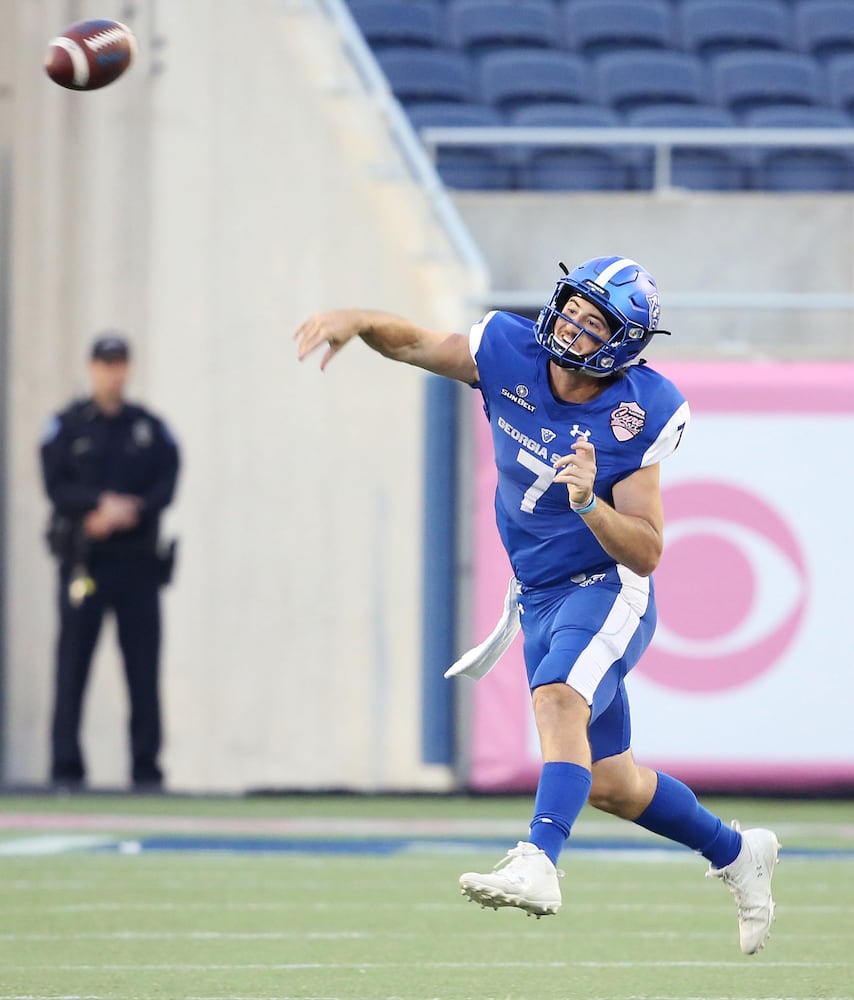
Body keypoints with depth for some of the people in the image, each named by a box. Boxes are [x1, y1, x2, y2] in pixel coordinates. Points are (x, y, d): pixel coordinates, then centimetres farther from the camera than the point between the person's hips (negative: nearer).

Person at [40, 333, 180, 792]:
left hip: (138, 560, 2)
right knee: (72, 663, -5)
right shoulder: (65, 427, 7)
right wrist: (102, 503, -18)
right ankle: (66, 768, -2)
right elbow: (56, 486, -3)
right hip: (83, 559, -2)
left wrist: (123, 515, -13)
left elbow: (167, 486, 2)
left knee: (144, 665, -1)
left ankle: (146, 768, 2)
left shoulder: (152, 428, 12)